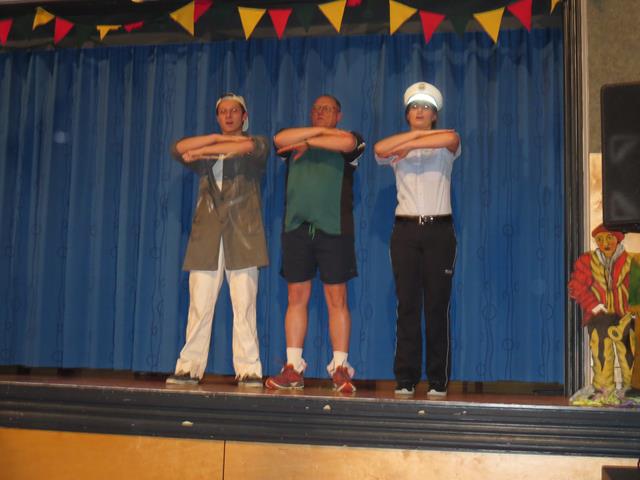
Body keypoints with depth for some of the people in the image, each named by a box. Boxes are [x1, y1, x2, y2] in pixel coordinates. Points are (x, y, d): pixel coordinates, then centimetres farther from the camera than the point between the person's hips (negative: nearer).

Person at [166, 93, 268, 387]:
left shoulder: (257, 144, 13)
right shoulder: (207, 150, 24)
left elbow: (247, 146, -12)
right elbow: (179, 149, 4)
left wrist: (201, 151, -9)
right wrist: (218, 138, -3)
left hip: (242, 234, -3)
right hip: (207, 234, 3)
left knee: (244, 305, -8)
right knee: (199, 306, -3)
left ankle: (249, 370, -6)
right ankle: (189, 368, 0)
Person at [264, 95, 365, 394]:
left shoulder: (350, 140, 12)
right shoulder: (295, 141, 21)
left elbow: (346, 143, -12)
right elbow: (279, 139, -2)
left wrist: (308, 142, -4)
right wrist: (319, 131, -3)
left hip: (334, 228, -3)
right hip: (296, 227, 3)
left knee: (337, 300, -4)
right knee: (297, 298, 1)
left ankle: (340, 369, -1)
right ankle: (293, 369, 4)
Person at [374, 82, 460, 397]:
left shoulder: (445, 148, 9)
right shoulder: (397, 152, 12)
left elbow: (451, 138, -16)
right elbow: (379, 148, -13)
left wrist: (409, 144, -15)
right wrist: (421, 134, -13)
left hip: (439, 229, -1)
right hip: (406, 230, 1)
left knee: (437, 306, -3)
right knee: (407, 305, -2)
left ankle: (438, 380, 3)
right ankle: (405, 379, 2)